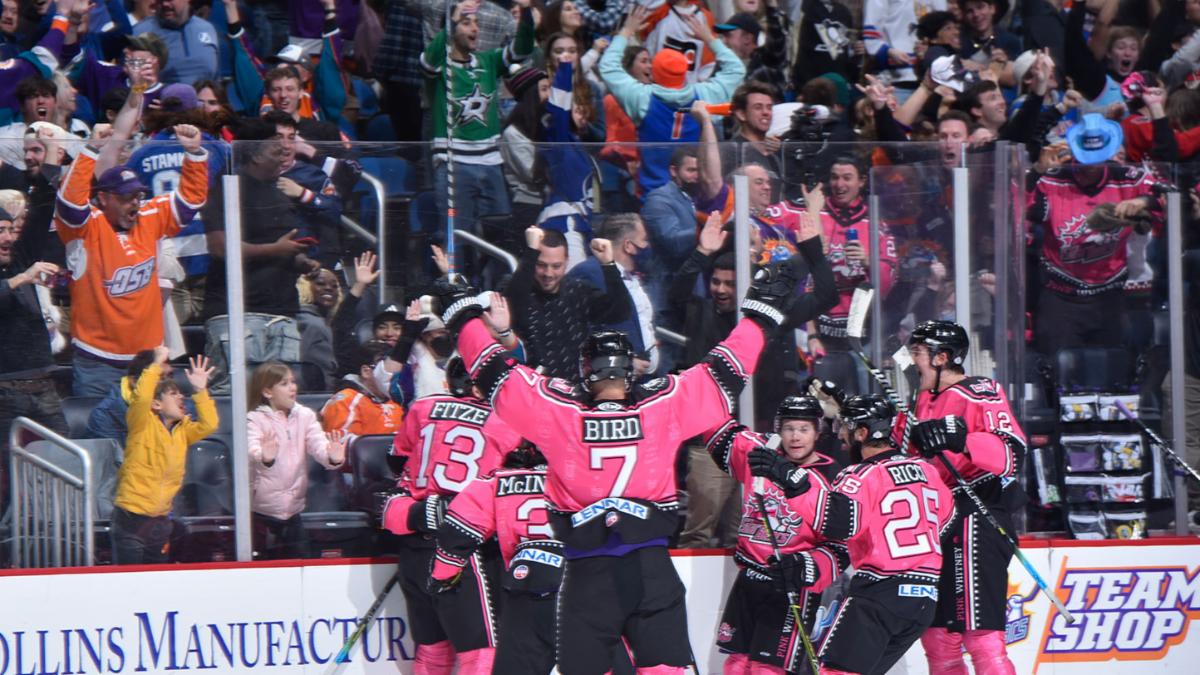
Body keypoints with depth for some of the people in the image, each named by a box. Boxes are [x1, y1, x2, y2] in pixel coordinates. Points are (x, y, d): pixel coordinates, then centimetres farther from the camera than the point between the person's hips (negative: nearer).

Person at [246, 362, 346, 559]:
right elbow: (252, 449, -26)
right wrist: (264, 457, -50)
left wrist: (332, 457, -31)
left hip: (292, 511, 5)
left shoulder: (305, 416, 8)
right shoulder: (255, 419, -6)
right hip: (261, 512, -5)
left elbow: (318, 444, -7)